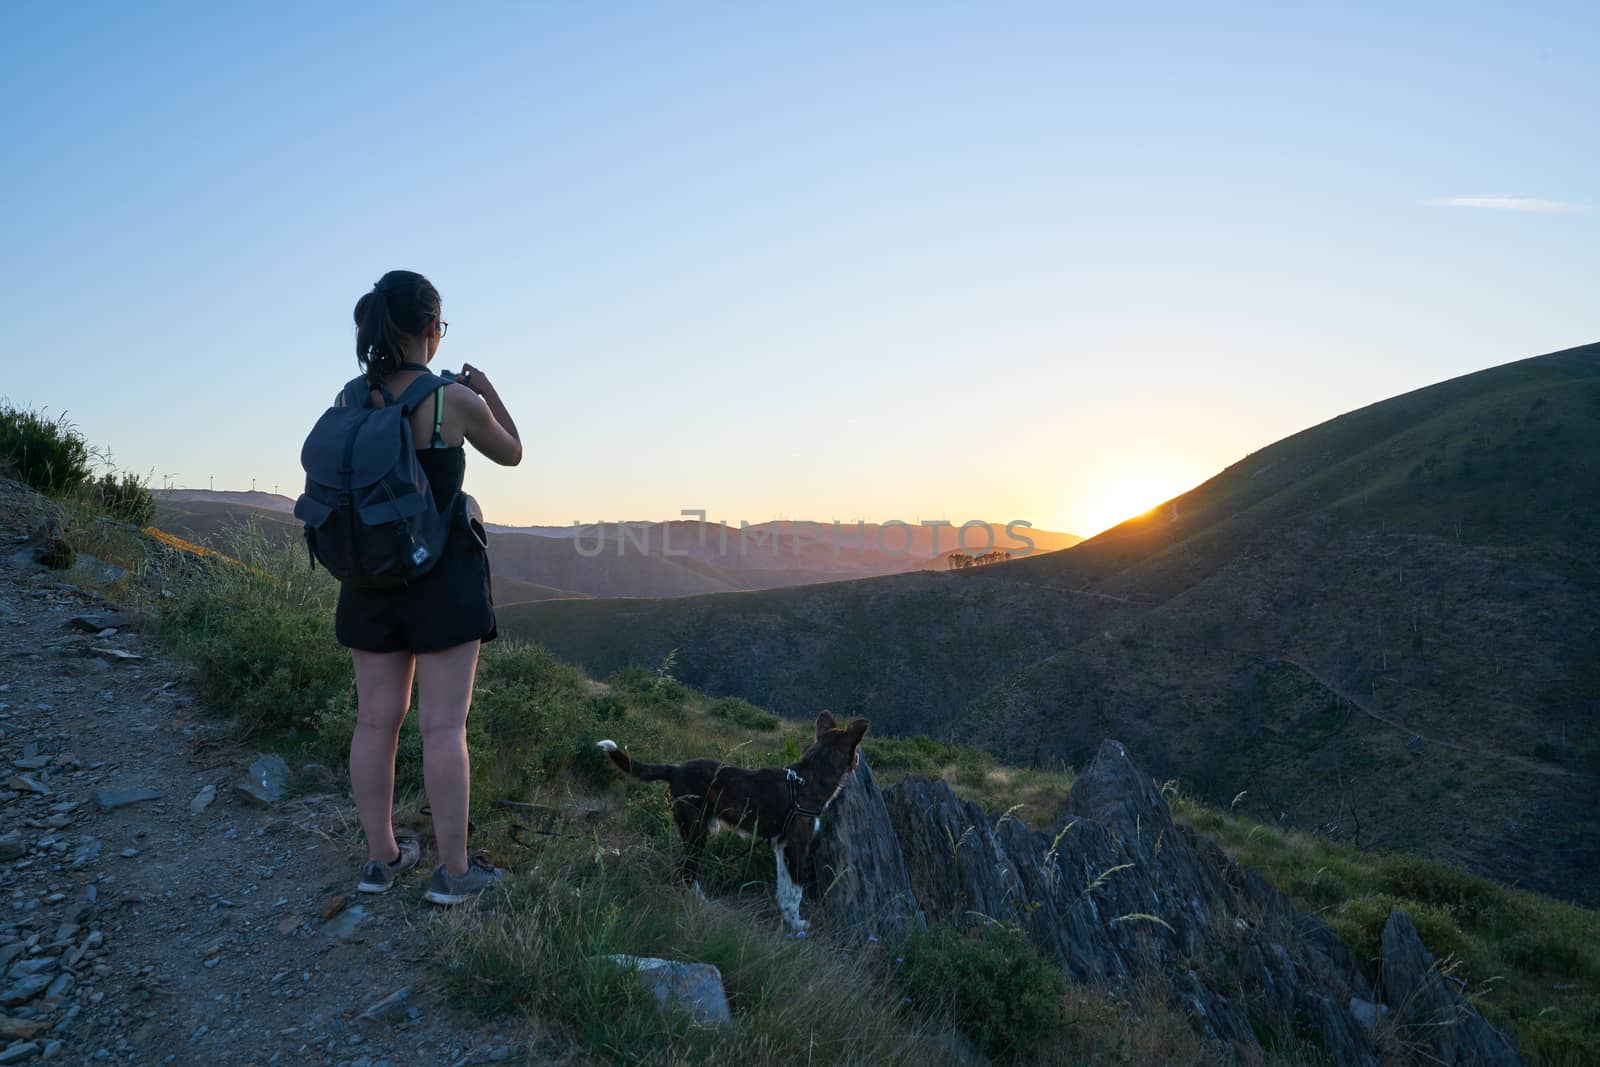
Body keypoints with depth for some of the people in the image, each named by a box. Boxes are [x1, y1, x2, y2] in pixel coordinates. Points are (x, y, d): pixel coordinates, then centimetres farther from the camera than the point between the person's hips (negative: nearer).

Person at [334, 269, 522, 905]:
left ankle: (382, 858, 22)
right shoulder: (454, 400, -12)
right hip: (444, 574, -5)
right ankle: (453, 872, 7)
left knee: (376, 719, 11)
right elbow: (512, 453, 4)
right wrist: (488, 392, 11)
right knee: (444, 726, -1)